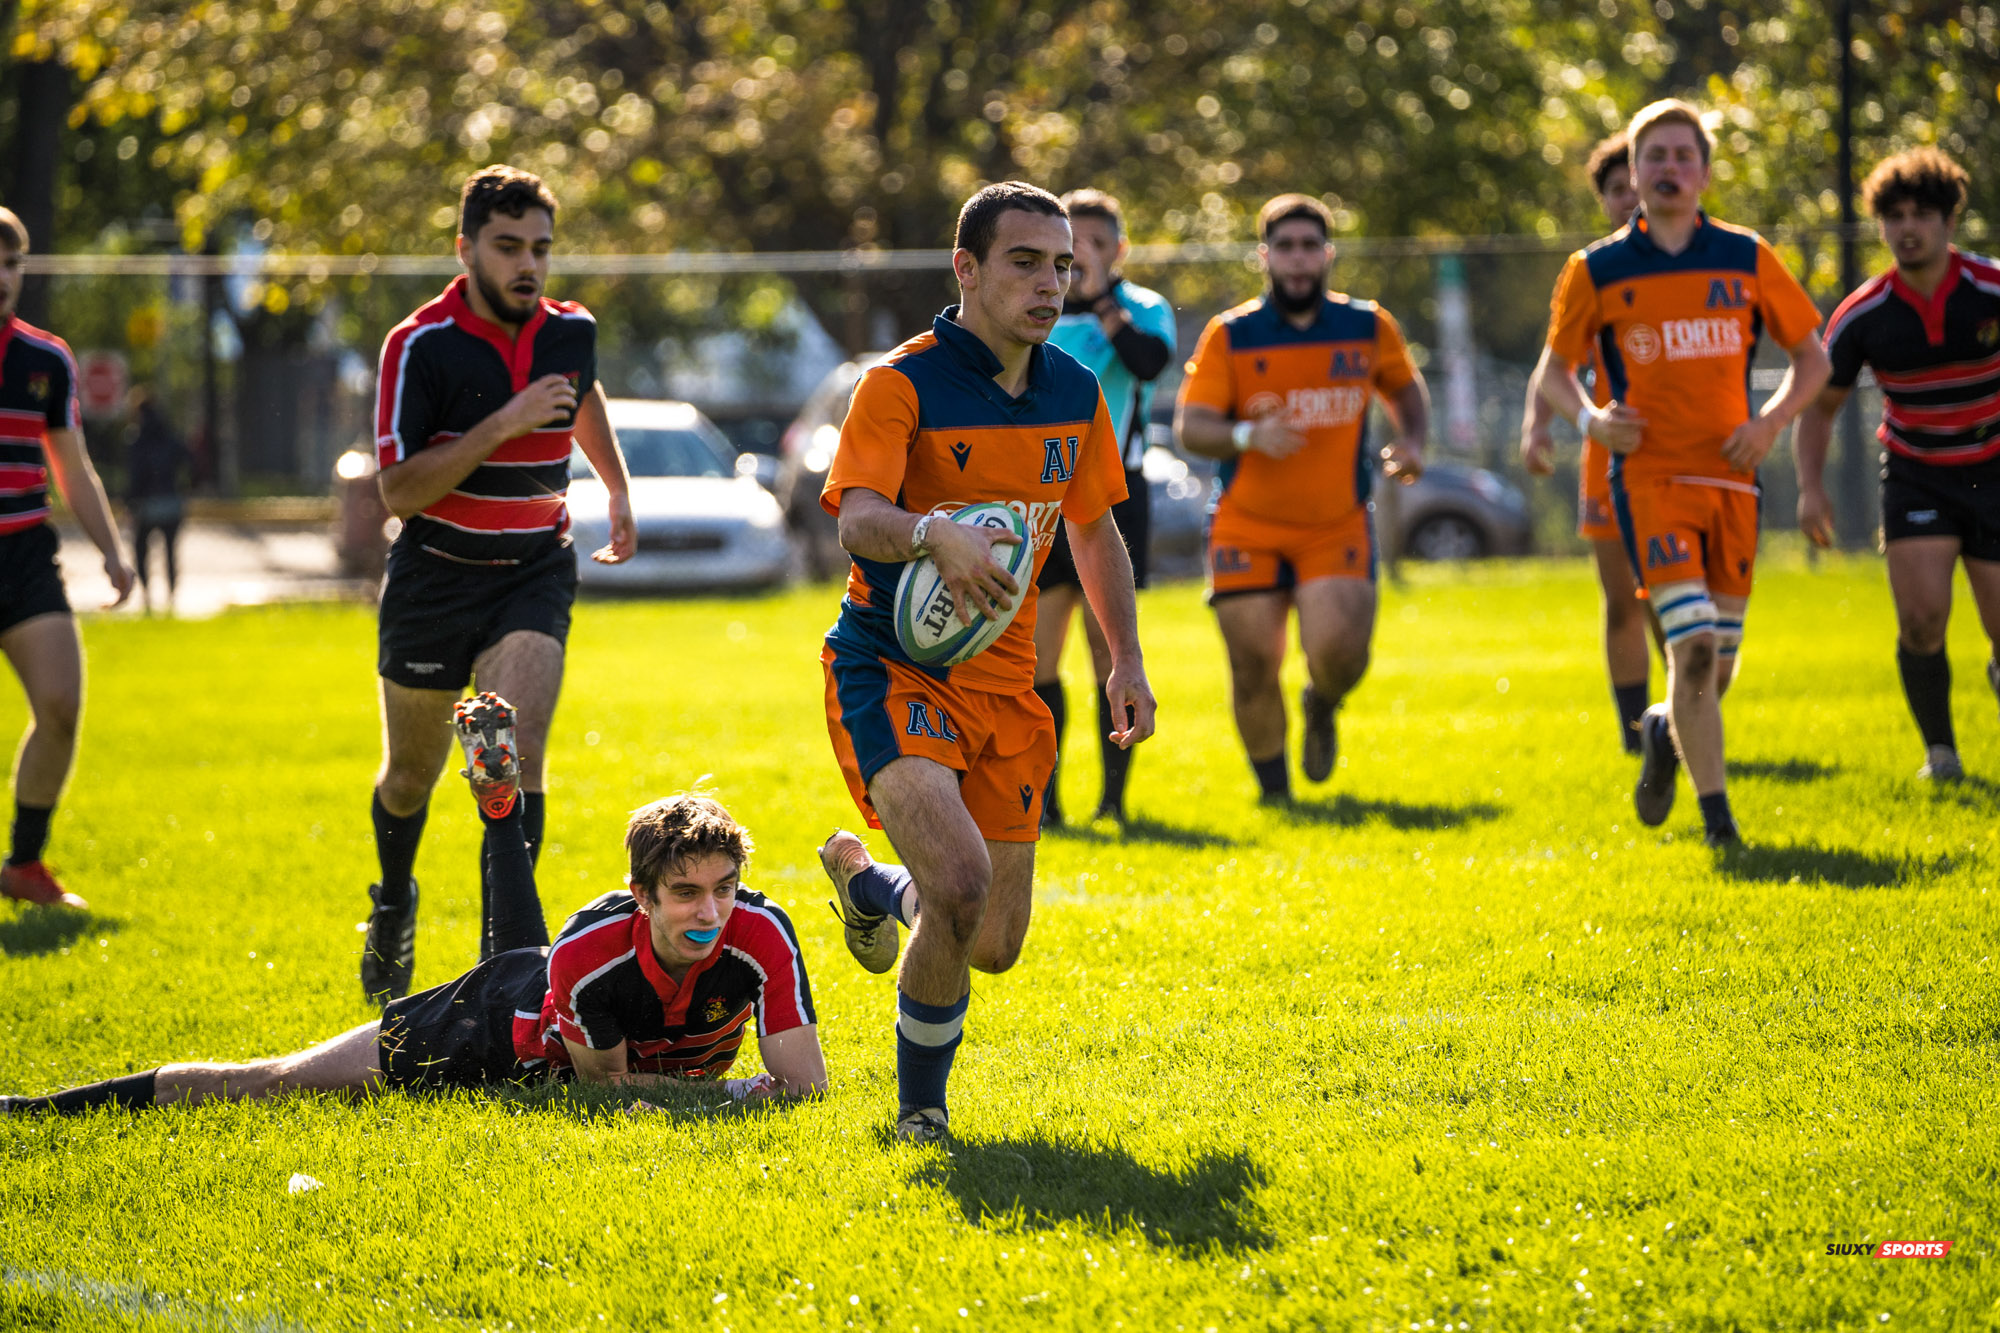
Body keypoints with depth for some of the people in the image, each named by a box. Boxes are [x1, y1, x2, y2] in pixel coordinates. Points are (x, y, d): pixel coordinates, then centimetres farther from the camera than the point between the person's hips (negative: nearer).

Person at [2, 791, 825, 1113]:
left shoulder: (760, 937, -36)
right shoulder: (588, 955, -41)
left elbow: (804, 1082, -30)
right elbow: (602, 1082, -25)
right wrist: (717, 1093, -28)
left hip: (666, 1063, 3)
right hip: (507, 1022, -3)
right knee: (278, 1084, 1)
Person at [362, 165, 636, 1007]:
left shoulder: (571, 330, -2)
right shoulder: (419, 346, -16)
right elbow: (398, 489, -21)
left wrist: (619, 489, 25)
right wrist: (503, 425, -27)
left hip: (534, 574, 2)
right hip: (435, 579, -1)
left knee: (514, 762, -18)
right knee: (411, 773, 15)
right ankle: (394, 902, 45)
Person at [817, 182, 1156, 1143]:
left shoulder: (1074, 394, 6)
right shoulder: (901, 385, -13)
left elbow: (1093, 527, 20)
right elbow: (856, 521, -28)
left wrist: (1127, 658, 12)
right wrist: (933, 533, -49)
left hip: (1003, 682, 6)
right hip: (891, 670, -6)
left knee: (994, 946, 5)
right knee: (960, 876, -28)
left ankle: (871, 882, 41)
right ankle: (921, 1106, -5)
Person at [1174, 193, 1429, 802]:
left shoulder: (1369, 328, 4)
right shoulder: (1230, 336, -2)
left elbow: (1406, 388, 22)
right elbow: (1190, 426, -7)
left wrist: (1412, 442, 2)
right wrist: (1248, 436, -27)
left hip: (1338, 525, 0)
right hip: (1248, 527, 0)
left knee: (1337, 652, -19)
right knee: (1253, 667, -3)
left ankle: (1322, 706, 19)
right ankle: (1274, 794, 18)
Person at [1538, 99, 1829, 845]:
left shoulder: (1745, 260, 5)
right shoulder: (1596, 272, 1)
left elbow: (1811, 358, 12)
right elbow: (1556, 370, 12)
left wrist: (1771, 422, -6)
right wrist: (1589, 419, -9)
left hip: (1729, 477, 3)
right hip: (1649, 477, -3)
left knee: (1715, 669, 7)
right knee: (1693, 645, -18)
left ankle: (1664, 733, 40)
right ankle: (1716, 812, -10)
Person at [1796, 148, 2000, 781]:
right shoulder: (1864, 314, -10)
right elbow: (1819, 401, 2)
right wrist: (1811, 486, -11)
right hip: (1915, 477, 0)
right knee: (1921, 617, -17)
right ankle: (1940, 751, 1)